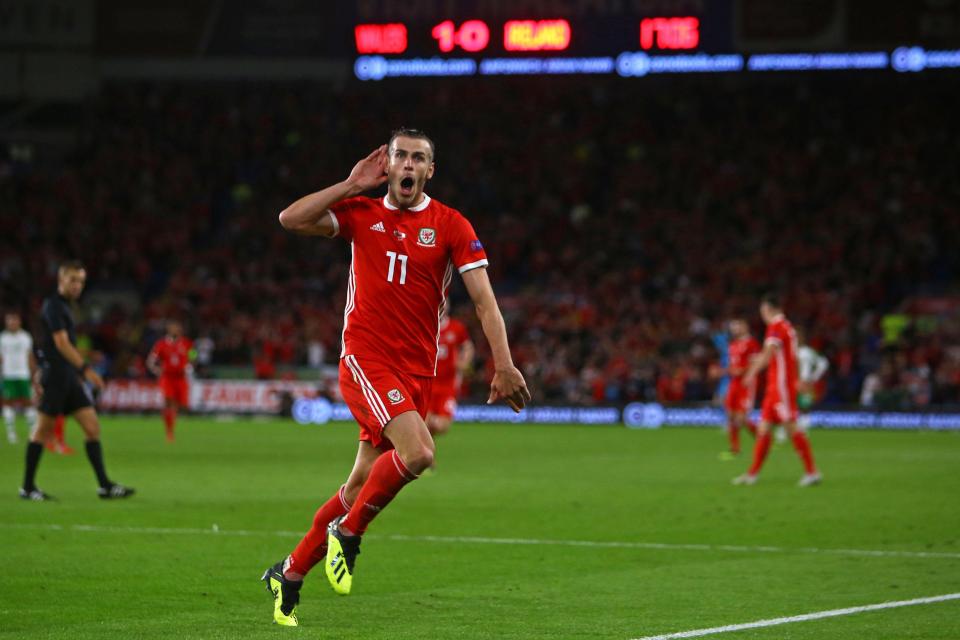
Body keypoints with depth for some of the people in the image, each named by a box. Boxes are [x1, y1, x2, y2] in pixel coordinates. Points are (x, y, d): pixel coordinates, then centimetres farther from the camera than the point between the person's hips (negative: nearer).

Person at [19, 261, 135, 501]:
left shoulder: (64, 306, 17)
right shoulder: (53, 306, -11)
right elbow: (61, 343, -20)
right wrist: (85, 369, -25)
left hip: (70, 377, 9)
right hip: (55, 375, -9)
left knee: (92, 427, 1)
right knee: (43, 429, -2)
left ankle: (104, 485, 0)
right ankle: (28, 487, 6)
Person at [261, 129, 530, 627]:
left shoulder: (451, 226, 2)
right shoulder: (361, 213, 4)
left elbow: (484, 301, -3)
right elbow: (291, 219, -7)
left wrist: (503, 364, -14)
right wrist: (353, 185, -6)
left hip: (417, 371, 3)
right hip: (365, 358, -3)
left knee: (363, 483, 6)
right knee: (418, 453, -26)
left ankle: (290, 572, 23)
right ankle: (347, 533, -3)